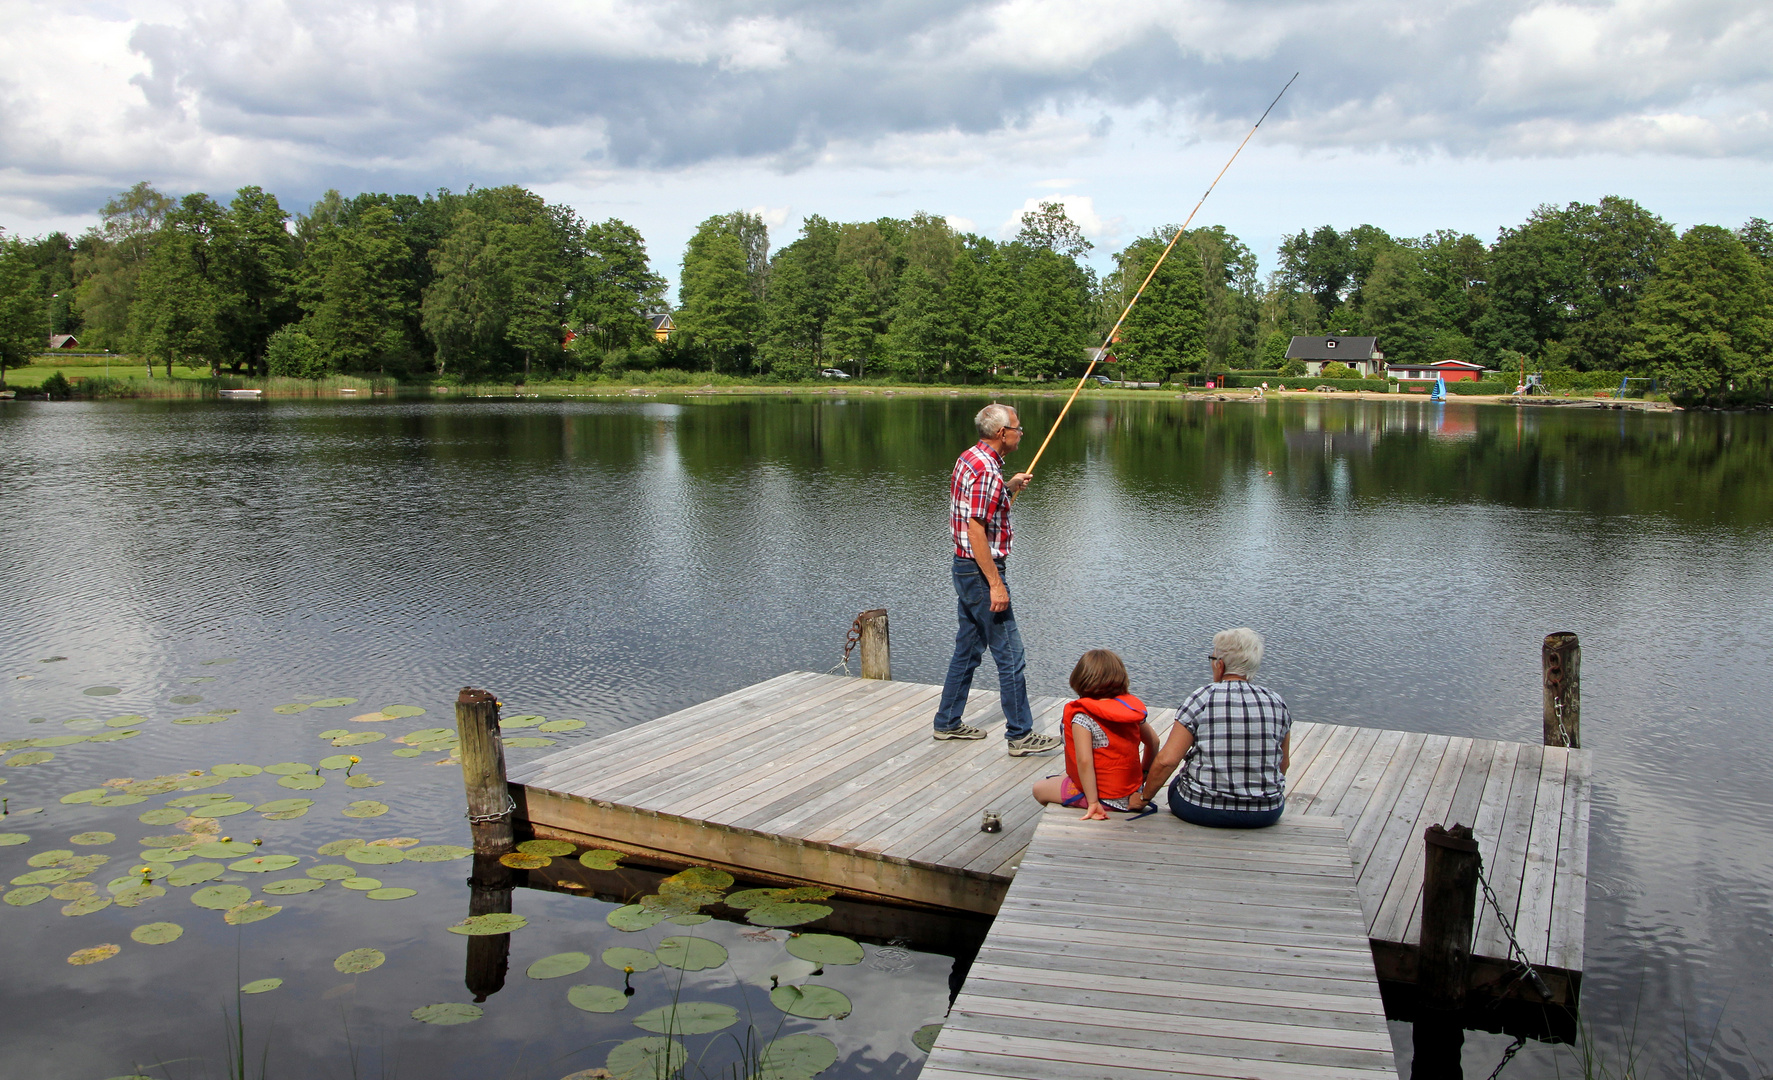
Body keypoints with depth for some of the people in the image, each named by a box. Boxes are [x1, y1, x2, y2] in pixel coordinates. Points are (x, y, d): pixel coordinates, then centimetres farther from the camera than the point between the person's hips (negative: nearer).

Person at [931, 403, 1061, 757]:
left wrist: (1009, 488, 17)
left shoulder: (969, 459, 11)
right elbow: (976, 531, -24)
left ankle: (948, 722, 26)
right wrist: (996, 584, -23)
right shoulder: (986, 470, -20)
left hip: (965, 569, 10)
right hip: (981, 571, -10)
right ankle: (1021, 735, 1)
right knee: (1010, 655, -4)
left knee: (967, 649, 18)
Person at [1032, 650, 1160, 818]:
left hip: (1105, 797, -7)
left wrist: (1093, 803, -24)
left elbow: (1084, 761, -29)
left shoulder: (1082, 717, -22)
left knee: (1039, 788, 11)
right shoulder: (1131, 707, -2)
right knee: (1064, 775, 29)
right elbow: (1153, 741, 9)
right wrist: (1144, 771, 24)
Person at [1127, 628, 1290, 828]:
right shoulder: (1276, 703, -1)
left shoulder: (1201, 699, -10)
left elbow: (1167, 760, -13)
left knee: (1177, 785, 27)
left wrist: (1144, 798, 2)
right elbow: (1284, 763, 10)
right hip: (1268, 813, 3)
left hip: (1204, 810, -3)